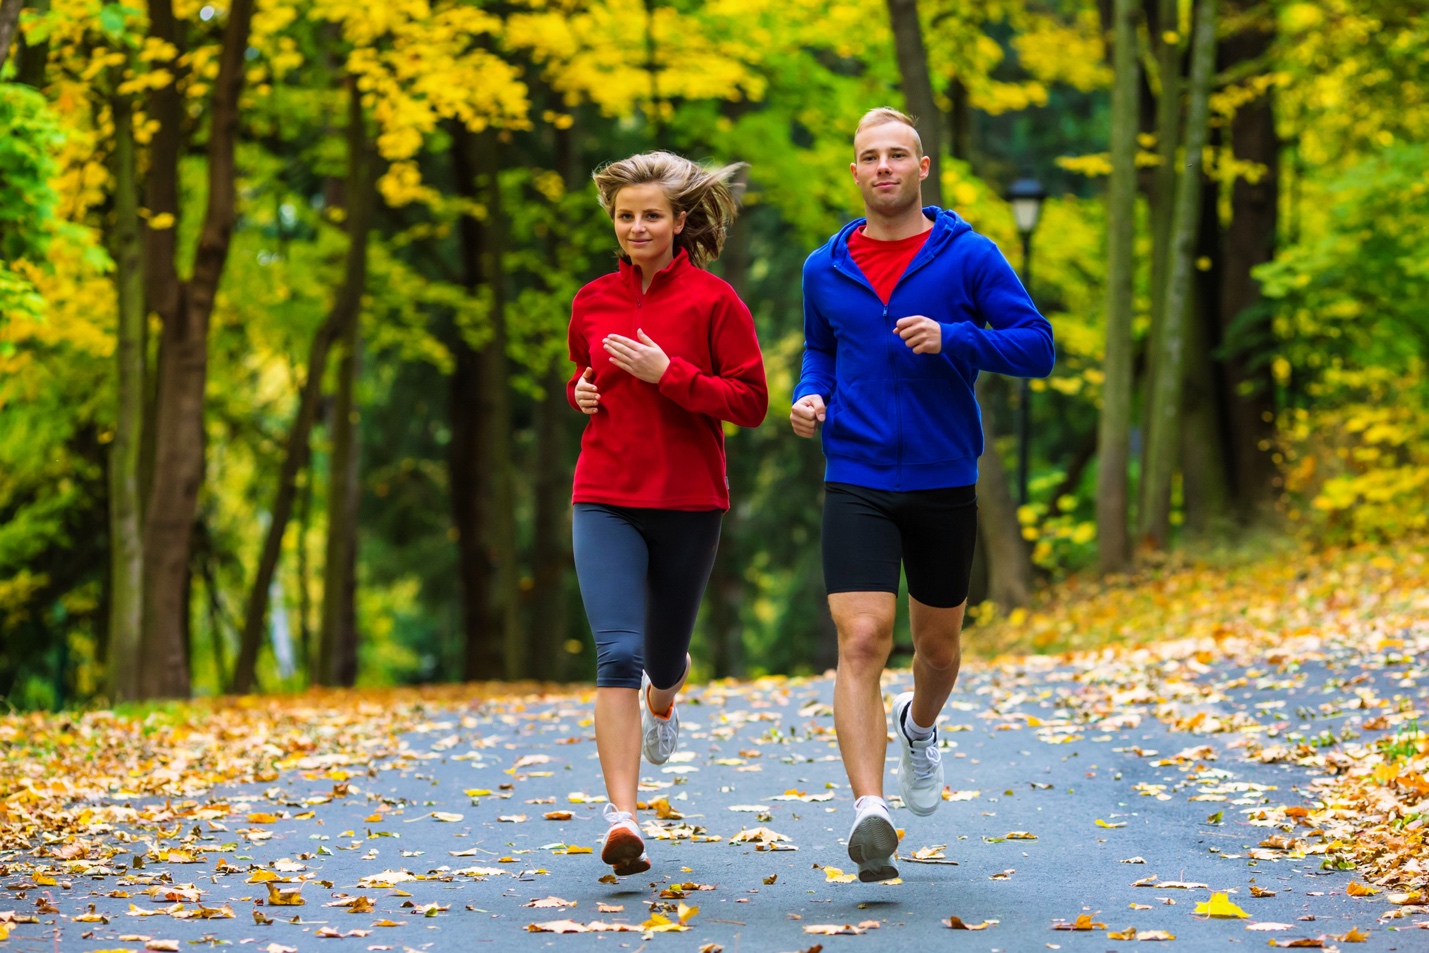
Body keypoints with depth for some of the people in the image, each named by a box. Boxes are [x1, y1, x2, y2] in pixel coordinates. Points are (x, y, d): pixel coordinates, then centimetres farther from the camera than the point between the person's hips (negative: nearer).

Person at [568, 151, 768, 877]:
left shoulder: (712, 301, -6)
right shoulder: (593, 301, 6)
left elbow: (751, 403, -7)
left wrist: (667, 372, -18)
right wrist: (581, 392, 1)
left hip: (688, 501, -1)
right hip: (605, 499, 1)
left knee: (662, 655, 15)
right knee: (617, 654, -15)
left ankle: (664, 698, 55)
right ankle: (622, 819, -18)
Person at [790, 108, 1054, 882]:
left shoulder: (969, 257, -3)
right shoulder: (826, 269, 5)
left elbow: (1036, 347, -6)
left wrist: (951, 339, -21)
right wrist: (808, 396, 1)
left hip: (944, 482, 0)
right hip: (857, 483, 0)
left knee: (938, 645, 16)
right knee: (861, 643, -15)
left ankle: (919, 727, 50)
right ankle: (869, 812, -21)